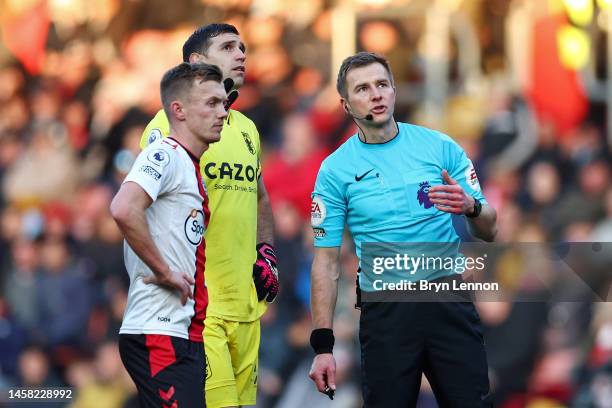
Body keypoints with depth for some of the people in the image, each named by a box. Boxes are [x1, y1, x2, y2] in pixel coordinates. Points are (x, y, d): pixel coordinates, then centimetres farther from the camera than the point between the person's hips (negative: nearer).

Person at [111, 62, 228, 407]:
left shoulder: (192, 168, 20)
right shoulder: (166, 155, -10)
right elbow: (124, 209, -27)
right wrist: (164, 272, -19)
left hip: (187, 336, 10)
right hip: (158, 334, -10)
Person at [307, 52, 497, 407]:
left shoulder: (440, 147, 4)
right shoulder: (336, 170, 2)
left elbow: (488, 231, 6)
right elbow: (327, 261, 2)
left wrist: (471, 207, -17)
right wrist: (323, 345, -4)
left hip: (450, 303, 1)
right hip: (385, 310, 0)